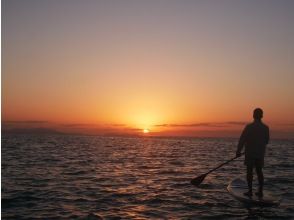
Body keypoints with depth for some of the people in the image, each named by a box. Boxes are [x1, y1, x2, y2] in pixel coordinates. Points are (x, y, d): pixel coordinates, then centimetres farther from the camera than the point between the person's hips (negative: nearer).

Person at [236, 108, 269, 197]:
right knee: (259, 171, 12)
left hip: (250, 153, -4)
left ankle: (250, 191, 4)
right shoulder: (266, 128, 0)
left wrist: (238, 151, -7)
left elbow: (242, 140, -13)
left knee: (249, 171, 3)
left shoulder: (249, 127, -13)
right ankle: (260, 191, 14)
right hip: (260, 154, 4)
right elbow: (266, 141, 10)